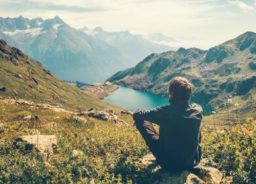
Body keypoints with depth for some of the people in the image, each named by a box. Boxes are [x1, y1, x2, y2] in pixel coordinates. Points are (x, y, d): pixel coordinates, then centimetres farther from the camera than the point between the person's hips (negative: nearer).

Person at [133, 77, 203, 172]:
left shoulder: (164, 112, -23)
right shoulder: (198, 110, -14)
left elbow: (137, 115, -7)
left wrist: (135, 114, 18)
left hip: (168, 163, -3)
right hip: (192, 161, 4)